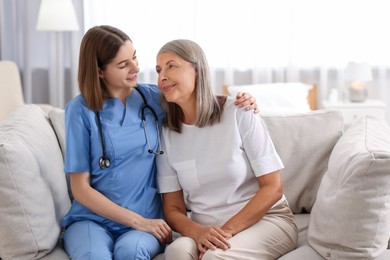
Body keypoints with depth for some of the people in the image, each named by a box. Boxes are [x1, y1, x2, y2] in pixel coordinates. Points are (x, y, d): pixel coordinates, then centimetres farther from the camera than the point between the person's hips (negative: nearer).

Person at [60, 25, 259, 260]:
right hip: (92, 218, -2)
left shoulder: (154, 98, 5)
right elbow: (80, 188, -3)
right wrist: (137, 221, -11)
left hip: (147, 218, 2)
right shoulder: (81, 110, -3)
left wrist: (240, 102, -1)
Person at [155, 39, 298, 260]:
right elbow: (173, 208, 3)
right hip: (205, 229, 2)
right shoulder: (166, 133, 2)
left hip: (265, 220, -2)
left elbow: (272, 188, -8)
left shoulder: (239, 114, -8)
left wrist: (228, 230, -18)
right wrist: (198, 232, -19)